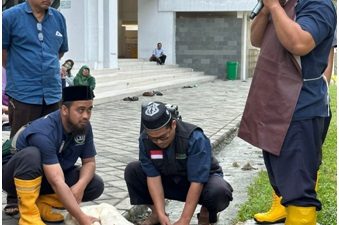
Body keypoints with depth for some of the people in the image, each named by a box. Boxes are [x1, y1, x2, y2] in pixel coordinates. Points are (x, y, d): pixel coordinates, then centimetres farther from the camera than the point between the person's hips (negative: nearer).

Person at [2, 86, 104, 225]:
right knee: (31, 154, -38)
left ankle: (41, 203, -4)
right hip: (17, 177, -6)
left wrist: (80, 186, -27)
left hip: (49, 176, 6)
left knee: (96, 185, -14)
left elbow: (89, 162, -5)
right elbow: (57, 182, -41)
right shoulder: (44, 133, -34)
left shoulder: (83, 126, -13)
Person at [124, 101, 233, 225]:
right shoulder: (145, 140, -20)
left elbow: (197, 182, -34)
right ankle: (155, 213, 2)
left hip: (202, 180, -4)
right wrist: (161, 214, -29)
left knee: (219, 191, -37)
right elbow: (153, 177, -19)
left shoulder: (195, 138, -33)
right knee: (132, 170, -15)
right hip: (170, 181, 4)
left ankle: (207, 213, -3)